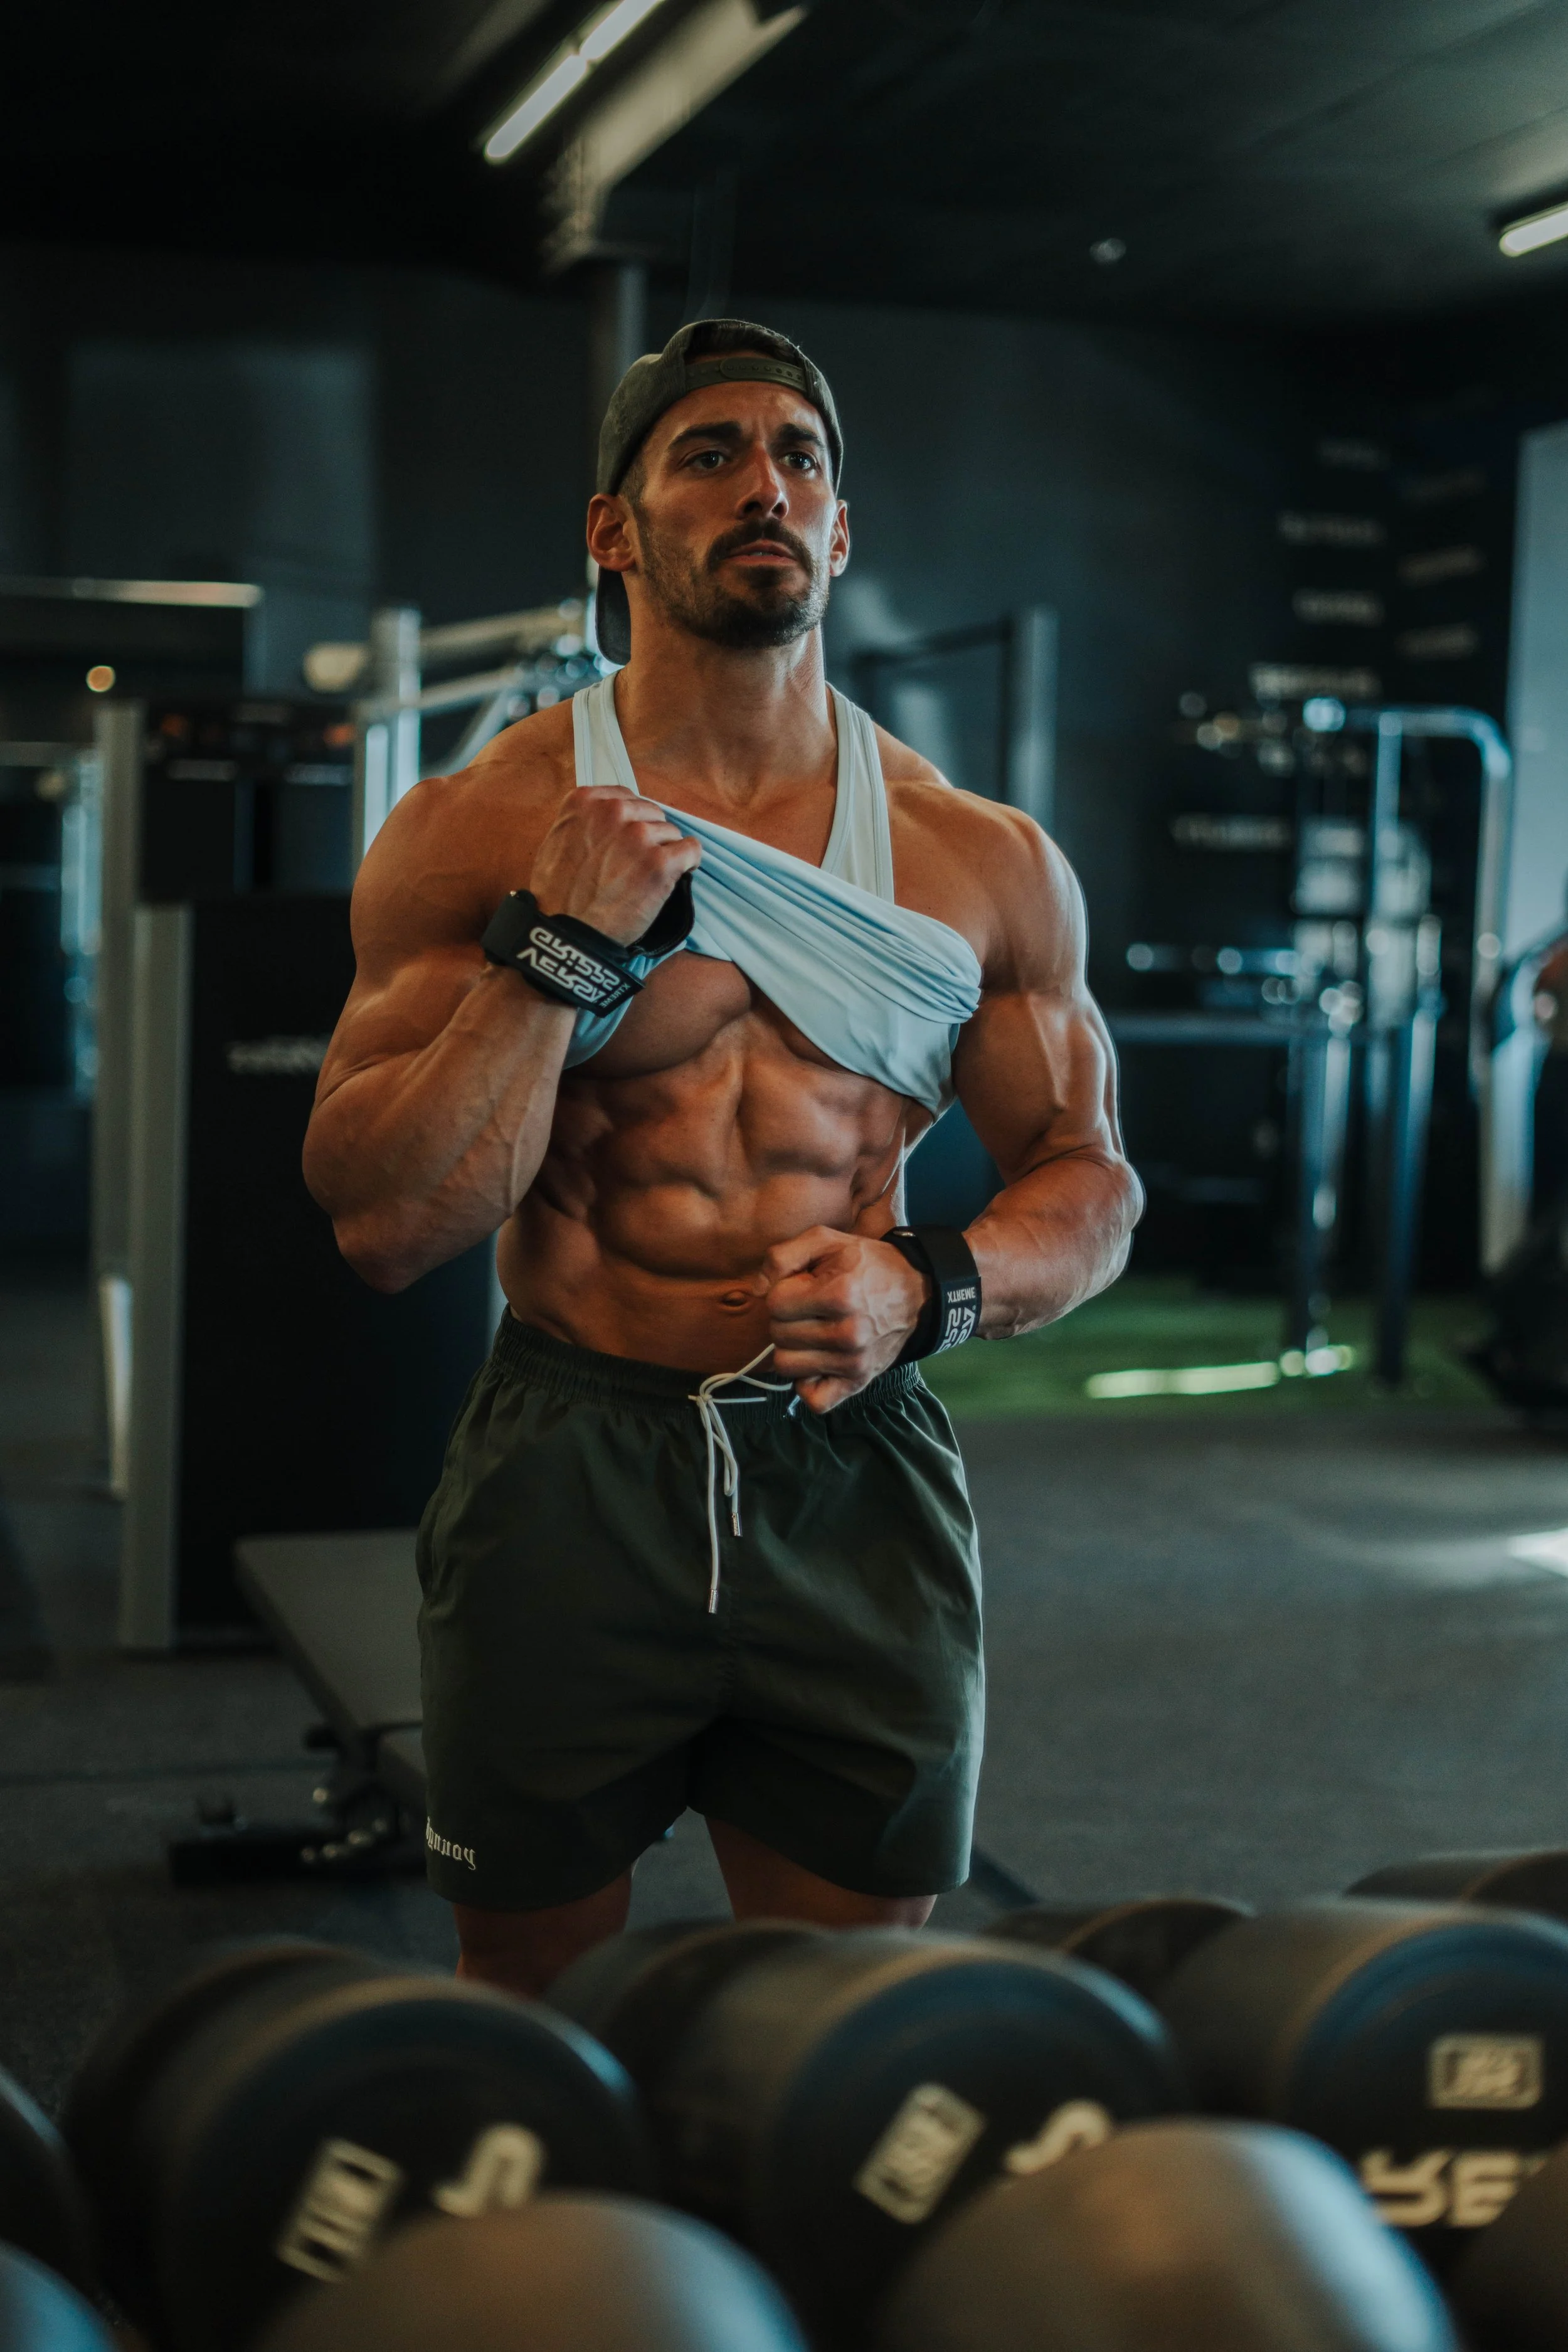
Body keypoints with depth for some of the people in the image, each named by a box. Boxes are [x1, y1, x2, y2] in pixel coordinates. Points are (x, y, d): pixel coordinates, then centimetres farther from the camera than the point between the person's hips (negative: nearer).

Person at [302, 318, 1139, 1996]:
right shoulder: (476, 830, -2)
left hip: (858, 1483, 2)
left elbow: (1089, 1181, 10)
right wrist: (557, 946, -16)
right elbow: (382, 1224, -8)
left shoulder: (984, 861, 4)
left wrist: (927, 1287, -10)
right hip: (569, 1480, -1)